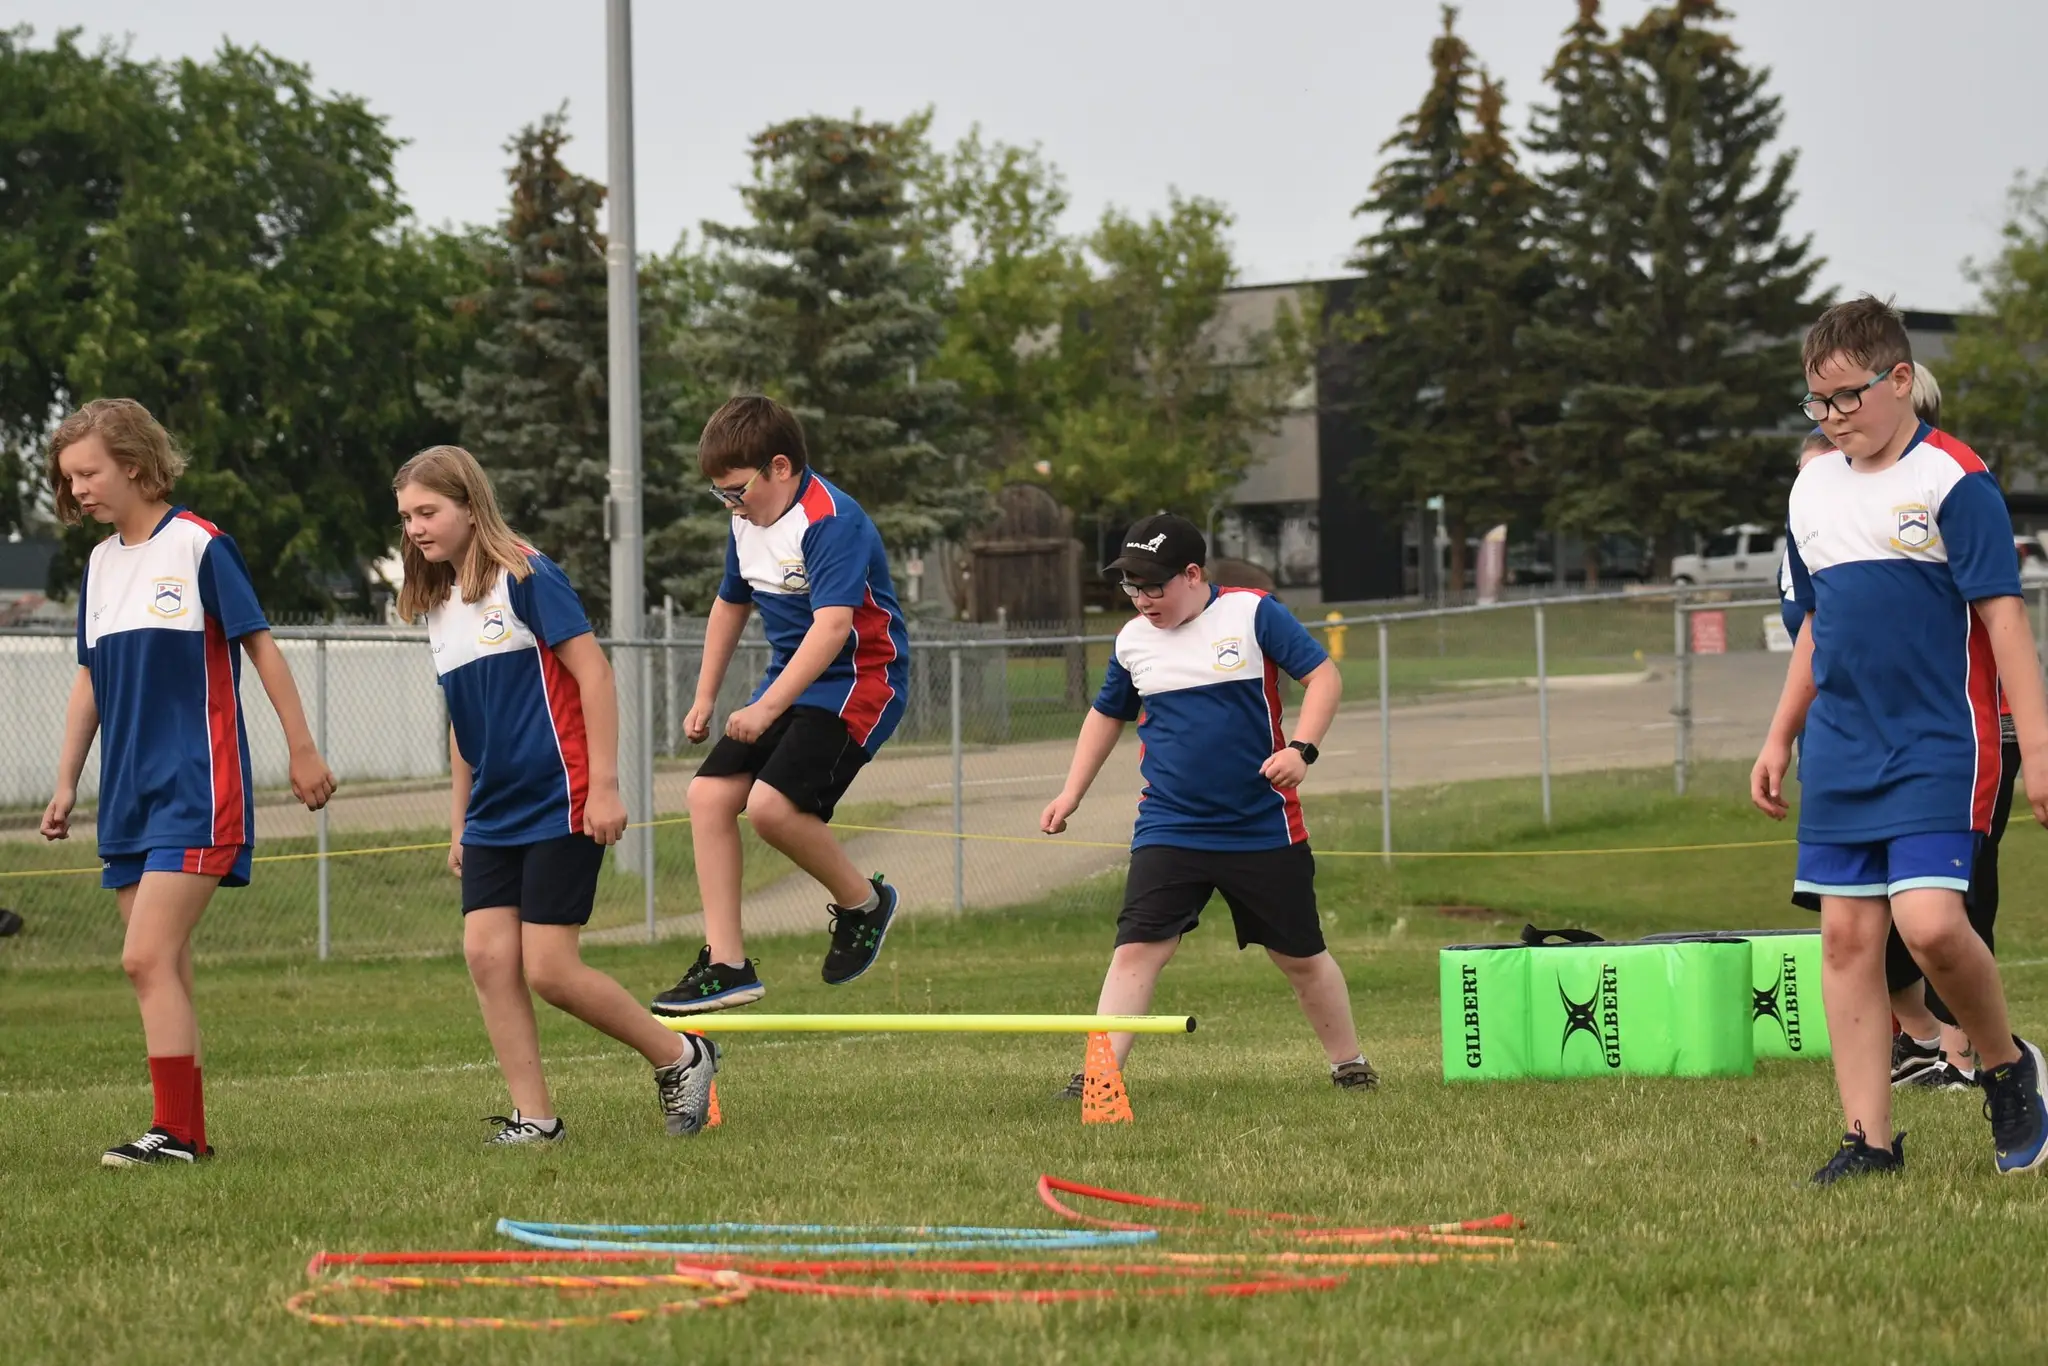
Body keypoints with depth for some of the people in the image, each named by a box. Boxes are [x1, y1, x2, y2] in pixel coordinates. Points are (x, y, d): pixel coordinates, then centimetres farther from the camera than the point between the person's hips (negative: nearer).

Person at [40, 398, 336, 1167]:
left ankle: (174, 1131, -17)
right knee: (161, 969, 6)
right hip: (128, 799, 7)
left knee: (147, 959, -17)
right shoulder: (100, 563, 13)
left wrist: (303, 751, -5)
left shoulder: (199, 547, -7)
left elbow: (261, 647, -5)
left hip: (196, 791, -7)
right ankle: (189, 1133, 10)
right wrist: (67, 783, 17)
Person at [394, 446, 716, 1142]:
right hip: (493, 816, 8)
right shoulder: (437, 606, 13)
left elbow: (593, 672, -12)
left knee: (549, 968, -10)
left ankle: (680, 1058, 10)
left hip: (559, 804, -8)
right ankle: (534, 1118, 1)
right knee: (487, 955, -5)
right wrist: (459, 819, 21)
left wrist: (605, 786, -16)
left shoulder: (525, 577, -10)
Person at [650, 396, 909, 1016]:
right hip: (790, 682, 9)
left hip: (857, 683, -9)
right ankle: (725, 963, -2)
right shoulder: (747, 523, 8)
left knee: (772, 804, -26)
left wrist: (769, 707, -38)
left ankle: (862, 901, 1)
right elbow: (731, 603, 26)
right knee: (709, 794, -5)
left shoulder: (831, 522, -21)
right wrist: (706, 697, 27)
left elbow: (833, 625, -32)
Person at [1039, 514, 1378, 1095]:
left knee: (1300, 955, 10)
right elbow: (1107, 714, 21)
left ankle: (1349, 1064, 29)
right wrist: (1071, 793, 17)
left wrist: (1301, 748, -21)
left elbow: (1323, 676, -6)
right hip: (1168, 830, 2)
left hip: (1265, 829, -2)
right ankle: (1098, 1074, -18)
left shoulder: (1253, 614, -7)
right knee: (1137, 947, -15)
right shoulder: (1132, 640, 4)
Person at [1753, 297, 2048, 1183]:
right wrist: (1780, 739, 22)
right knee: (1847, 935, 1)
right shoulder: (1812, 491, 13)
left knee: (1930, 924, -18)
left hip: (1938, 747, -6)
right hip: (1840, 754, 6)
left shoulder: (1953, 480, -7)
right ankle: (1868, 1136, 6)